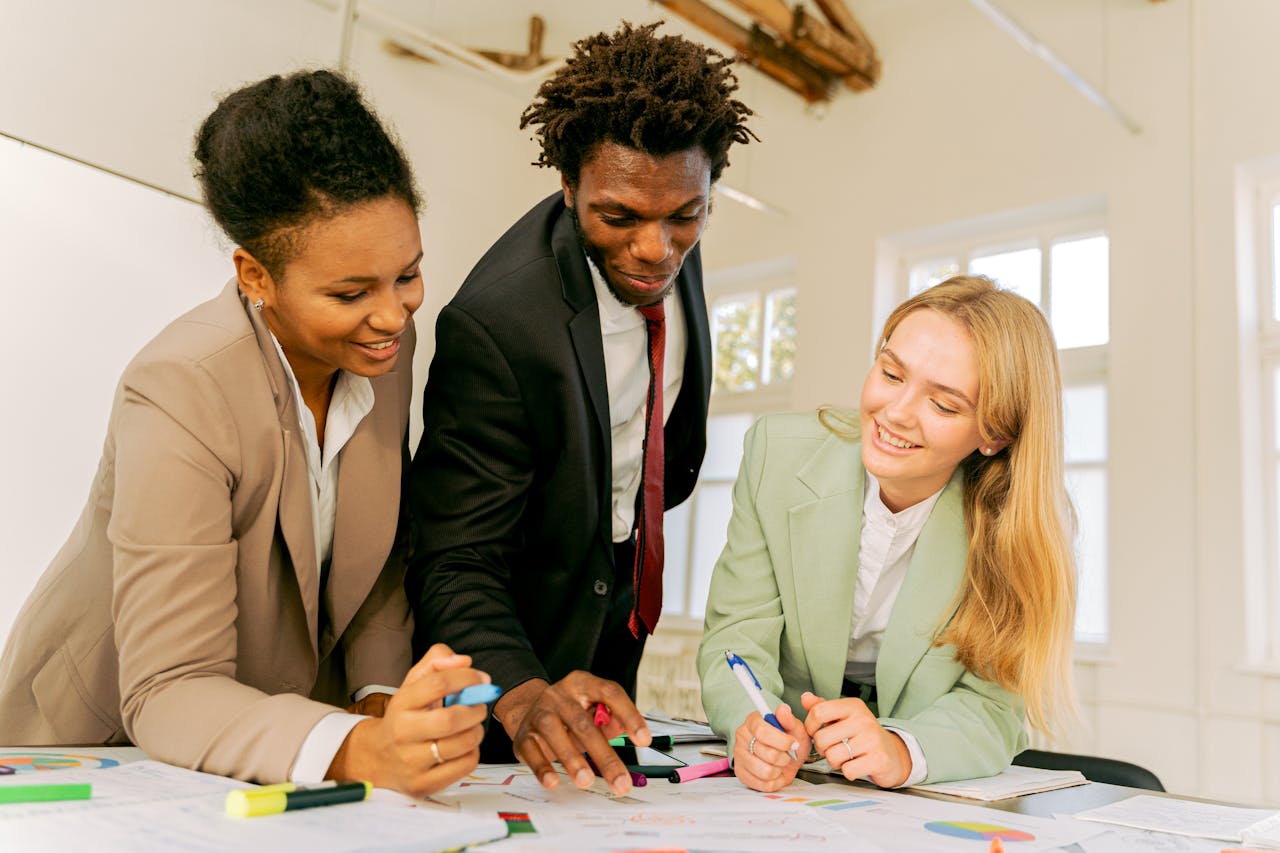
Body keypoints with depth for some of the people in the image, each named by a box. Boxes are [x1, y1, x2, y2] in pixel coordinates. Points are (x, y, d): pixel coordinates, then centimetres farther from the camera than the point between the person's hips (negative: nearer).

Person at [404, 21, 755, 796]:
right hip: (530, 633, -6)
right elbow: (458, 565, -33)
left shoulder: (673, 248, -14)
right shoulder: (495, 323, -35)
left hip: (621, 586, 6)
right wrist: (523, 696, -49)